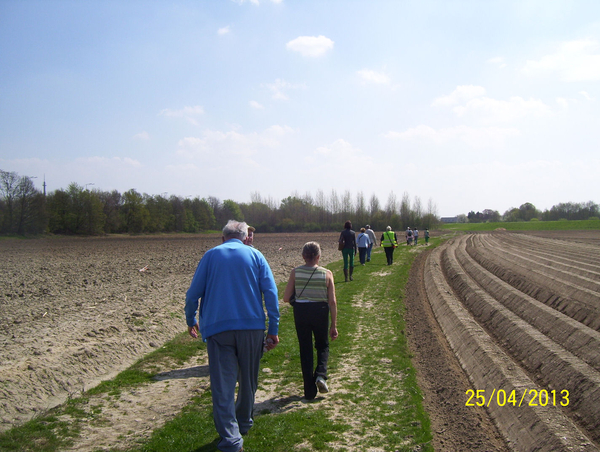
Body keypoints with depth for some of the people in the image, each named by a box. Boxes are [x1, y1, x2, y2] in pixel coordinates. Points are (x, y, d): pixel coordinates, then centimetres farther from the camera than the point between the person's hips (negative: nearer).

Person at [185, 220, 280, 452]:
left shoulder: (211, 255, 7)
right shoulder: (255, 255, 6)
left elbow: (193, 293, 7)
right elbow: (271, 293, -2)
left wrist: (191, 320, 22)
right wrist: (273, 329, 1)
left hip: (217, 328, -1)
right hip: (252, 327, 1)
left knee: (223, 384, -1)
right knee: (248, 379, 19)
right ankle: (243, 422, 35)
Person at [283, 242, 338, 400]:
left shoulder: (295, 272, -4)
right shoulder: (327, 274, -4)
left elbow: (286, 298, -6)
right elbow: (332, 302, -6)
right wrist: (334, 325, 1)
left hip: (300, 311, 0)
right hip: (320, 311, 0)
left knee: (305, 350, 11)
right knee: (322, 345, 23)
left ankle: (309, 391, 14)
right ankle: (320, 374, -2)